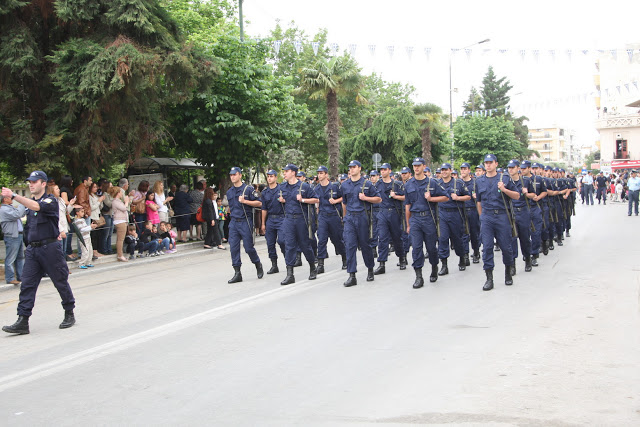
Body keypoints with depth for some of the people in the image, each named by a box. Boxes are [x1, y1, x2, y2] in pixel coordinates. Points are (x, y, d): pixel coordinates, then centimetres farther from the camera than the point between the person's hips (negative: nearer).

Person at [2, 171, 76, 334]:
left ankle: (69, 314, 22)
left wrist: (14, 196, -35)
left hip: (50, 247, -6)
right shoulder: (29, 203, 15)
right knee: (27, 284, -3)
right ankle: (22, 321, -6)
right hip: (32, 249, 6)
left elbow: (36, 206, -28)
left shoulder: (51, 201, -7)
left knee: (61, 282, 5)